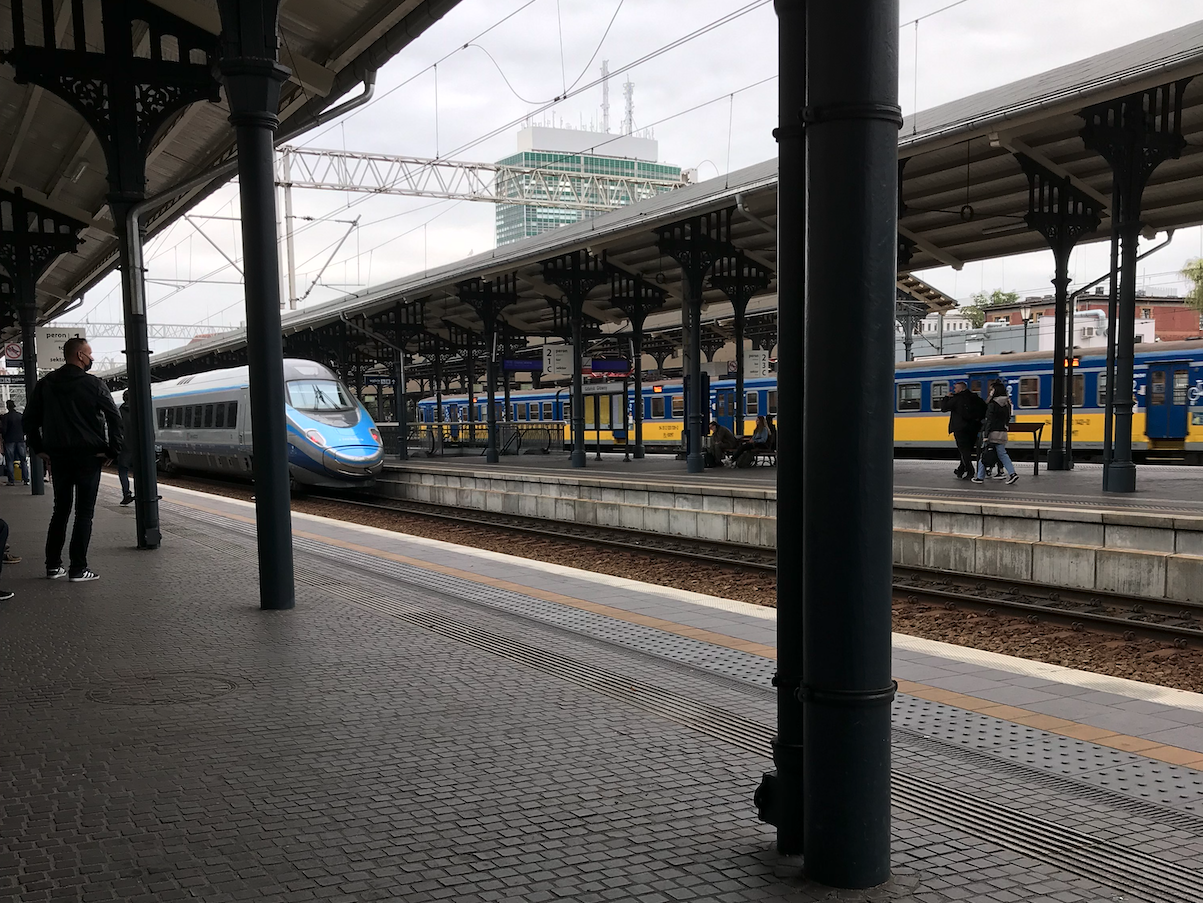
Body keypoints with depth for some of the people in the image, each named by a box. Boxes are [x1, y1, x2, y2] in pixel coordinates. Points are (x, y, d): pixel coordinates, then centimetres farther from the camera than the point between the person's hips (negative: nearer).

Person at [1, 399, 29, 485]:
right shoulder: (21, 416, 2)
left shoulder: (5, 417, -10)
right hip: (20, 440, 3)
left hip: (9, 440, -3)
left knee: (9, 461, 2)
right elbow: (26, 429, 5)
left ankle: (12, 481, -2)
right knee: (23, 460, 8)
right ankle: (26, 480, 4)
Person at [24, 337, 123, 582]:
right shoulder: (93, 384, -8)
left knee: (60, 510, 15)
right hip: (88, 456, -5)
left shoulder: (45, 384, 7)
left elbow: (30, 418, 9)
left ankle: (53, 565, 16)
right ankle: (78, 569, -2)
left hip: (58, 456, 5)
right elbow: (114, 417, -13)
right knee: (84, 512, 0)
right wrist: (112, 450, -6)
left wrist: (38, 448, 15)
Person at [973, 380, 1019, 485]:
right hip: (1003, 432, 7)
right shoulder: (1007, 404, 11)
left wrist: (986, 436, -16)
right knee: (1002, 454, 10)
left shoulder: (992, 404, -11)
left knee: (983, 454, 3)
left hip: (992, 433, -7)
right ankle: (1012, 473, -3)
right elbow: (1007, 419, 16)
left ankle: (980, 477, 9)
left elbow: (989, 421, -15)